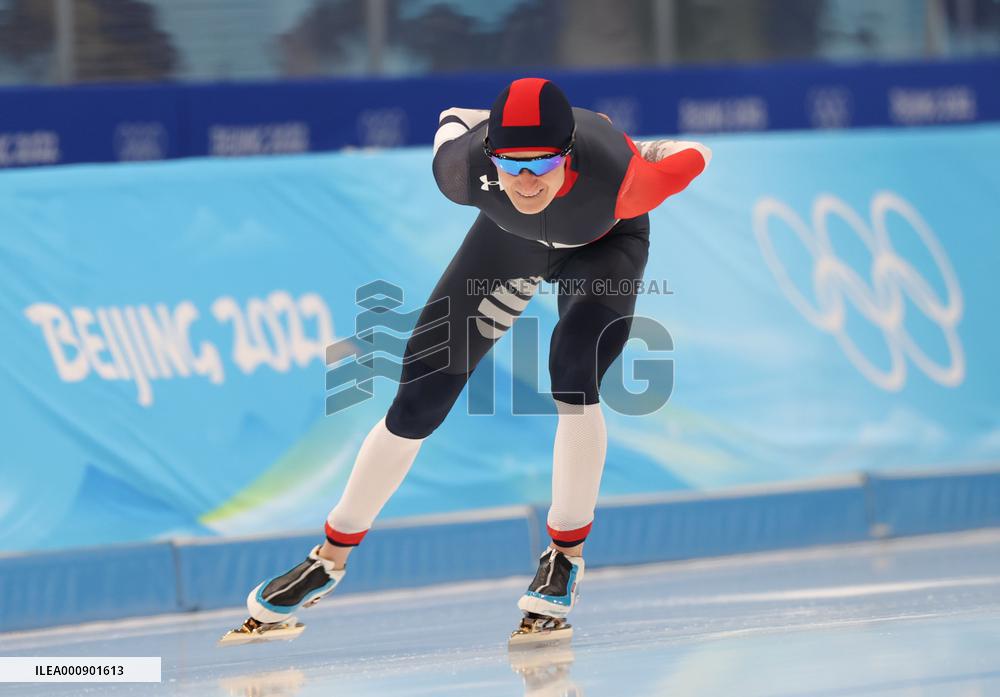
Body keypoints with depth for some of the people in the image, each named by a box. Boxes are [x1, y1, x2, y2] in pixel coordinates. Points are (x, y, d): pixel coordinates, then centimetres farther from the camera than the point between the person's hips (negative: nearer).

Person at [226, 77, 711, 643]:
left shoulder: (618, 177, -45)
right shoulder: (463, 168, -38)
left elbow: (693, 156, -25)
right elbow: (455, 119, -14)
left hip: (607, 244, -2)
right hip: (511, 238, 2)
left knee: (573, 368, -30)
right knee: (421, 399, -1)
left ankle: (567, 554, -10)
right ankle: (332, 557, 17)